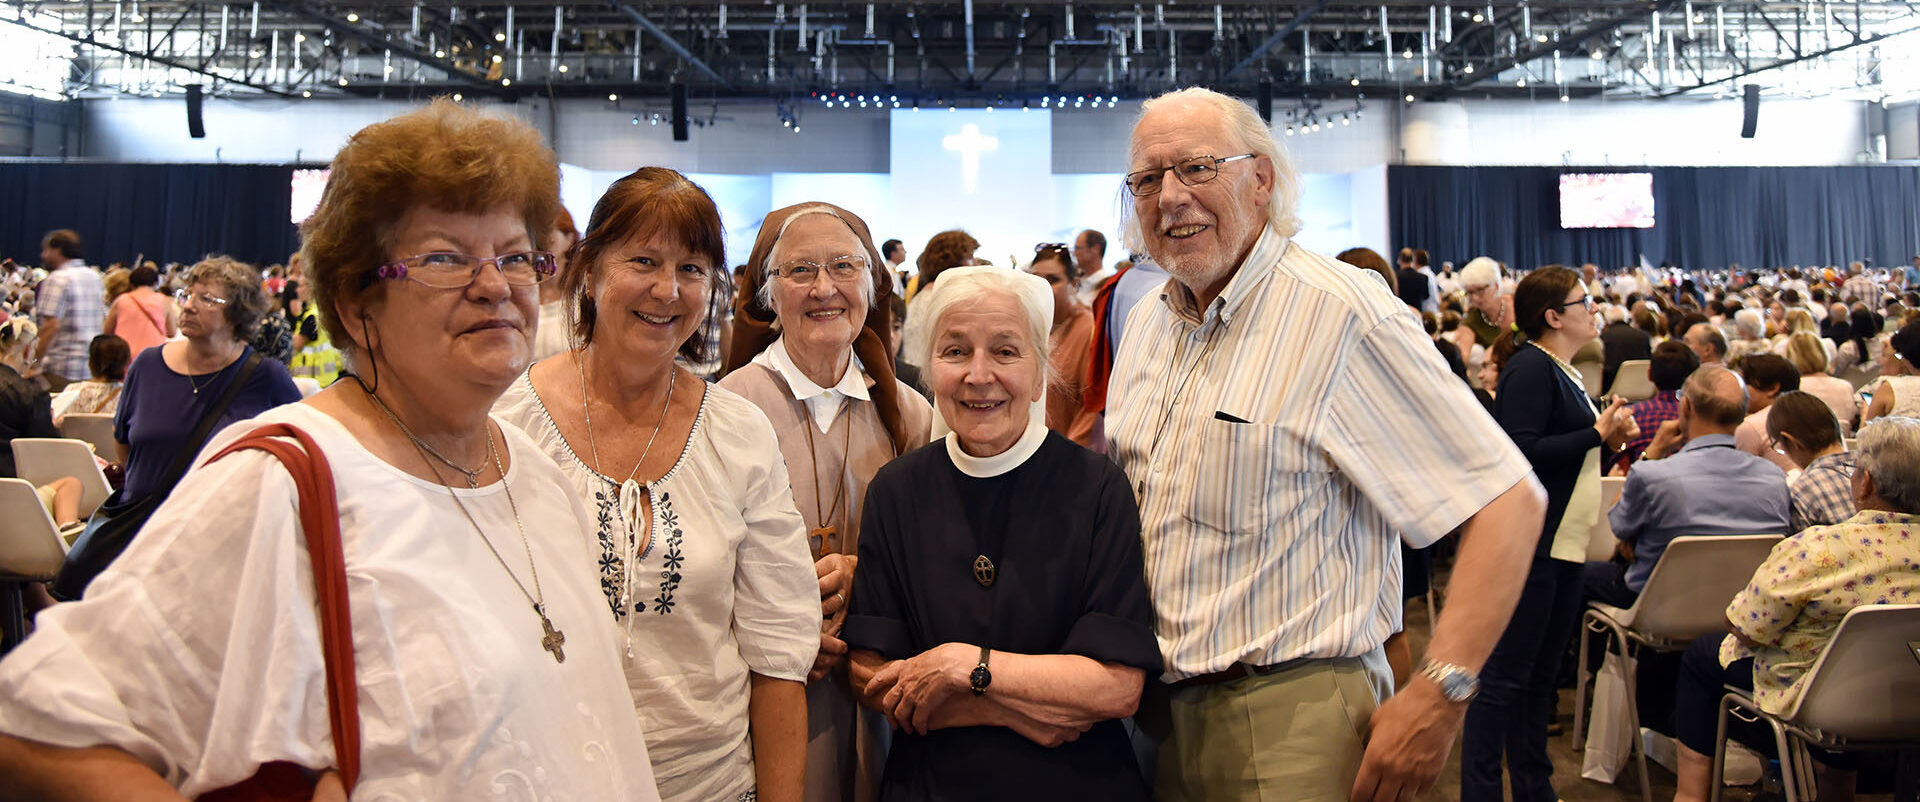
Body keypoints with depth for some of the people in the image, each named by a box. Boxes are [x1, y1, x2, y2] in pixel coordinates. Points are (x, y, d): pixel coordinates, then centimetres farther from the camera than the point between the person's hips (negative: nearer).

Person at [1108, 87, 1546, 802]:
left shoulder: (1342, 314, -14)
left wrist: (1439, 693, -23)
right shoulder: (1146, 326, 8)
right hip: (1158, 709, 7)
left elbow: (1509, 500, -17)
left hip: (1290, 722, -6)